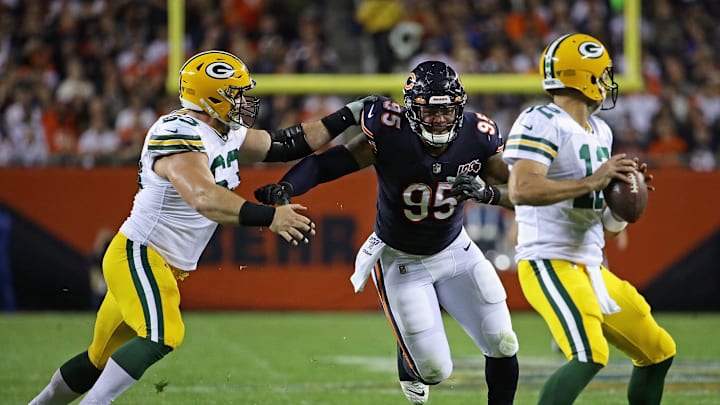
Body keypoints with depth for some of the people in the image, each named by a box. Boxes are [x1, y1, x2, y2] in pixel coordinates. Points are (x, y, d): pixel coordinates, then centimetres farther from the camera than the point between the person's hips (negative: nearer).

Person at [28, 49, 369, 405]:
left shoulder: (230, 136, 8)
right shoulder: (180, 135, -22)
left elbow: (287, 145, 16)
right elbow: (205, 199, -37)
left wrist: (348, 116, 11)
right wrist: (268, 217, -43)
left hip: (165, 268, 10)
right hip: (139, 255, -10)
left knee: (104, 358, 15)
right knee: (163, 340, -27)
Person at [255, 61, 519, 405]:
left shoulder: (477, 136, -19)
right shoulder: (390, 134, -28)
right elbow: (325, 163, -27)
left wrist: (486, 192, -35)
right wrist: (285, 189, -45)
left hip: (455, 250, 3)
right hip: (401, 260, -3)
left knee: (502, 346, -2)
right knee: (435, 370, -4)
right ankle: (408, 358, 33)